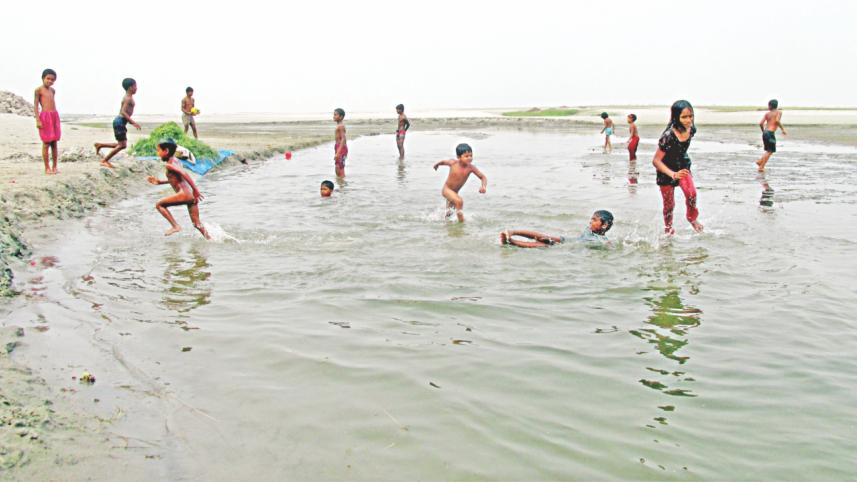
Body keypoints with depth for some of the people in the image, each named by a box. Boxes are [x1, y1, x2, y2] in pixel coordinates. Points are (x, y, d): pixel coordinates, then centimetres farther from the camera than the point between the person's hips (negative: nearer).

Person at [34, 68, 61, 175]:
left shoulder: (53, 90, 14)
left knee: (54, 143, 7)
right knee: (46, 143, -3)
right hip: (45, 116, -6)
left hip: (54, 116, 6)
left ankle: (54, 167, 12)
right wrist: (37, 120, -13)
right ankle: (47, 168, 2)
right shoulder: (38, 90, -4)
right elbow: (35, 105, -7)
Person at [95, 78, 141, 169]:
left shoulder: (128, 98, 16)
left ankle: (99, 145, 23)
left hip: (121, 122, 10)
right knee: (122, 145, -8)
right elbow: (123, 112, -23)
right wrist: (133, 122, -27)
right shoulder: (128, 98, -14)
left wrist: (131, 122, 25)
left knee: (121, 144, 14)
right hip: (120, 122, -10)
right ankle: (104, 161, -2)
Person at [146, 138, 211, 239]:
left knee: (159, 205, 6)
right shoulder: (176, 161, 19)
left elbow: (184, 174, -21)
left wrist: (196, 190, -24)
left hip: (184, 195, -9)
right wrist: (159, 182, 32)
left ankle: (175, 226, 2)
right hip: (191, 196, 9)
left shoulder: (168, 165, -6)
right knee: (197, 223, 13)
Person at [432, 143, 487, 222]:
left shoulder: (471, 167, -24)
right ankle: (461, 220, -18)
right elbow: (443, 162, -4)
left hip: (455, 191, 4)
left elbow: (483, 177, -22)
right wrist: (437, 164, 17)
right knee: (459, 201, -31)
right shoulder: (453, 163, -27)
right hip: (447, 189, -4)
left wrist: (483, 186, -42)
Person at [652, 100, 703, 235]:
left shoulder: (691, 129, -14)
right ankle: (668, 229, 30)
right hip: (666, 170, -4)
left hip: (682, 166, 4)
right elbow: (656, 161, -30)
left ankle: (692, 218, 10)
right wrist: (673, 174, -39)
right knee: (669, 203, 6)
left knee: (691, 193, -18)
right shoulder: (668, 136, -32)